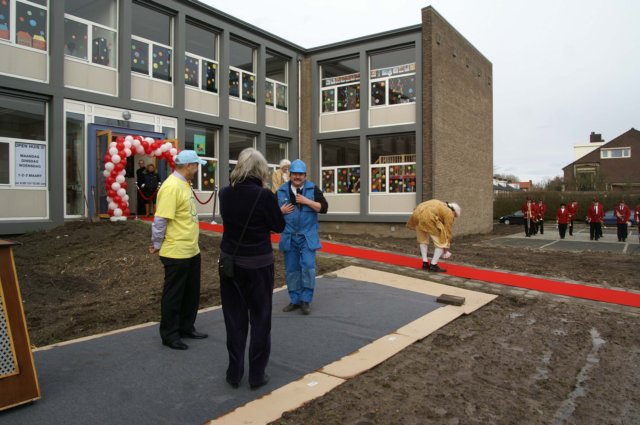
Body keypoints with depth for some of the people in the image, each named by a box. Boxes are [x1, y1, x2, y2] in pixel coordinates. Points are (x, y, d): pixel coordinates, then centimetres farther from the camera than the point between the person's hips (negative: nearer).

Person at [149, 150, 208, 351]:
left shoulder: (184, 184, 10)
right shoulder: (171, 187, -21)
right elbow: (160, 220, -21)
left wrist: (192, 244, 16)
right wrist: (157, 245, -11)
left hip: (192, 250, 9)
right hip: (176, 253, -9)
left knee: (191, 292, 19)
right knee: (173, 294, 5)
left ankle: (186, 327, 34)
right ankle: (169, 334, 20)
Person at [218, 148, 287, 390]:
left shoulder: (225, 193, -3)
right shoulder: (264, 195, -16)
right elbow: (279, 226, -7)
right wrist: (278, 211, 11)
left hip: (230, 261, 4)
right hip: (259, 263, -4)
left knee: (234, 318, 14)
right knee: (260, 318, 10)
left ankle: (234, 372, 22)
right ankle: (256, 374, 18)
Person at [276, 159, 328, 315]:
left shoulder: (313, 189, -1)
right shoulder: (281, 191, 4)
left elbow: (324, 208, -8)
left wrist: (307, 201, -17)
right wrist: (281, 211, -9)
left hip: (307, 236, -2)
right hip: (289, 237, 3)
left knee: (308, 267, -9)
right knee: (291, 270, 8)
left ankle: (306, 301, 6)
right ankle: (295, 300, 21)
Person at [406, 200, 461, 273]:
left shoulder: (441, 206, 35)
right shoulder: (449, 213, 13)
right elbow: (448, 232, 15)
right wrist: (446, 248, 25)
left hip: (416, 214, 8)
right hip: (428, 217, -8)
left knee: (423, 239, 27)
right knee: (441, 243, 6)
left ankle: (425, 263, 23)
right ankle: (433, 265, 9)